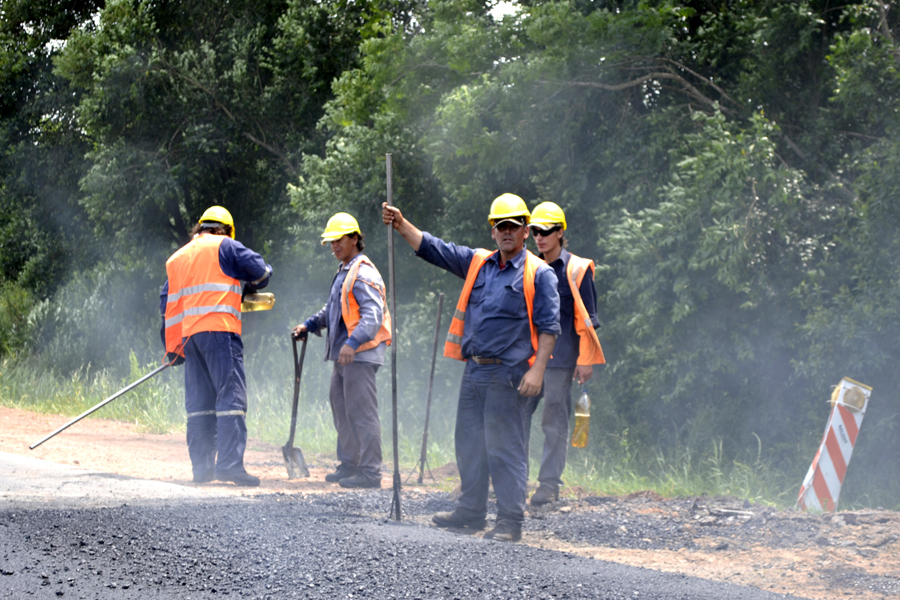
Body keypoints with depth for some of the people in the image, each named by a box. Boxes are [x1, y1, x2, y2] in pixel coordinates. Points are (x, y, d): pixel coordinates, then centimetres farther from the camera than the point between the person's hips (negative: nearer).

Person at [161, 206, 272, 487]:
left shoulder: (176, 258, 24)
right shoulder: (224, 246, 5)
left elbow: (167, 303, 23)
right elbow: (260, 270, 0)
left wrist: (172, 347, 24)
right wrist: (246, 288, 23)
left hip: (186, 334, 6)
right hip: (218, 329, -6)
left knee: (199, 402, 8)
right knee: (231, 396, -10)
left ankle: (202, 467, 6)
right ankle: (229, 462, -20)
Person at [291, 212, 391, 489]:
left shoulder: (363, 274, -14)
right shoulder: (343, 273, 20)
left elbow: (373, 316, -25)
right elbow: (333, 310, 32)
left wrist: (353, 342, -36)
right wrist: (309, 325, 18)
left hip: (360, 355, -11)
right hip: (343, 354, 11)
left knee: (362, 412, -10)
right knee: (341, 407, 16)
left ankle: (370, 473, -9)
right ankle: (349, 464, 26)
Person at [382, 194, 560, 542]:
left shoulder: (539, 274, -4)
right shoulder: (477, 263, 13)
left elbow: (548, 326, -8)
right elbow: (432, 249, 14)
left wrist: (537, 370, -17)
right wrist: (401, 225, 1)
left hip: (507, 375, -7)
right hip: (474, 370, 7)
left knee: (505, 447, -7)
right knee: (469, 443, 12)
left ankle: (511, 521, -4)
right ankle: (471, 511, 23)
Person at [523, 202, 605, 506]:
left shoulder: (577, 269, -1)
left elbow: (587, 318, -2)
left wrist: (586, 360, -8)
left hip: (560, 356, -5)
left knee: (555, 420, -3)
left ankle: (549, 483, 1)